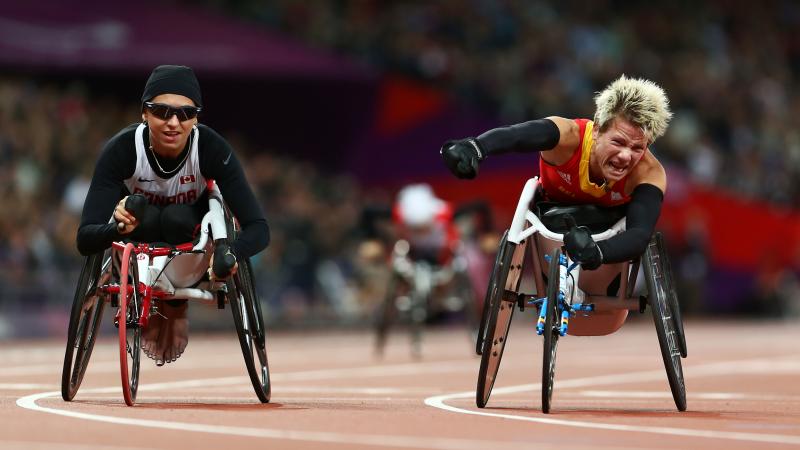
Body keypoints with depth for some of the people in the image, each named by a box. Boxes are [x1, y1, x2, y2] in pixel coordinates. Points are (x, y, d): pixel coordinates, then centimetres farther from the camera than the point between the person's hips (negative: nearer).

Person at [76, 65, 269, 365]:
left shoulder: (212, 148, -33)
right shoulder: (122, 149, -34)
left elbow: (258, 228, -35)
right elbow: (85, 239, -37)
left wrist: (230, 255, -57)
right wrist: (119, 228, -60)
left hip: (189, 222, 1)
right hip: (140, 226, 0)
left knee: (176, 218, -33)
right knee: (148, 219, -34)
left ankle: (176, 309, -6)